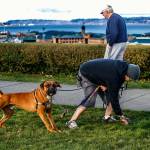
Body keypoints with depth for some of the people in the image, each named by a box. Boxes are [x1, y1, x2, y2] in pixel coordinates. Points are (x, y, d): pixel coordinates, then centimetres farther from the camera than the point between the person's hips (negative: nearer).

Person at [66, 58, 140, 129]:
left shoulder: (122, 67, -12)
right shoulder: (114, 76, -37)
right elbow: (114, 98, -29)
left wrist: (105, 85, -14)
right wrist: (120, 115, -21)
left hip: (97, 76, 9)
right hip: (86, 75, -9)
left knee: (110, 94, -1)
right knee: (90, 100, -21)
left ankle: (107, 117, 9)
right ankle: (72, 121, -18)